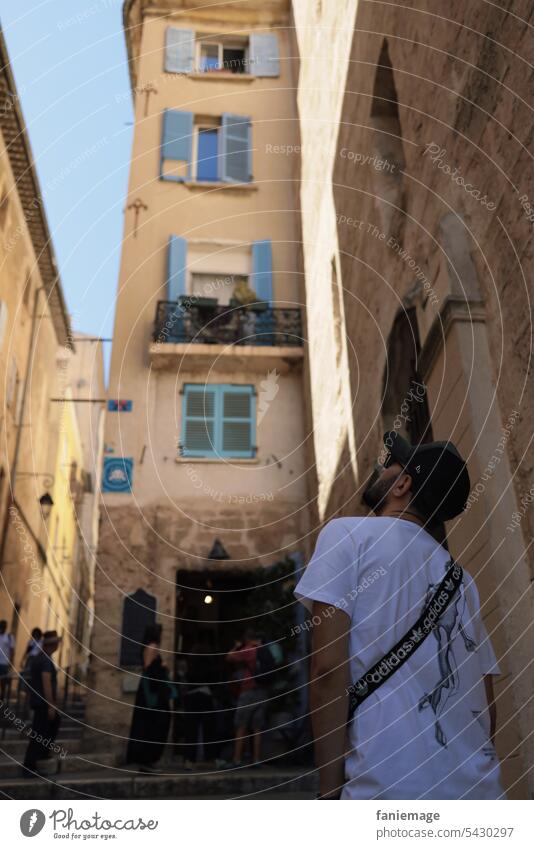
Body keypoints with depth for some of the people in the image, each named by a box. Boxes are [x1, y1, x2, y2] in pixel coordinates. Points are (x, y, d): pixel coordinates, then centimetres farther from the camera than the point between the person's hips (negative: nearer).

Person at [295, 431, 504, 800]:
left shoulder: (347, 533, 0)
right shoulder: (460, 576, 17)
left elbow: (328, 668, -10)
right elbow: (487, 704, 16)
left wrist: (331, 789, -8)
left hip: (393, 786, -6)